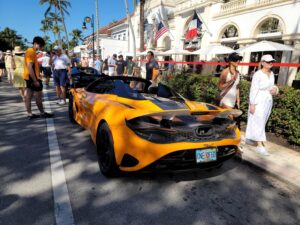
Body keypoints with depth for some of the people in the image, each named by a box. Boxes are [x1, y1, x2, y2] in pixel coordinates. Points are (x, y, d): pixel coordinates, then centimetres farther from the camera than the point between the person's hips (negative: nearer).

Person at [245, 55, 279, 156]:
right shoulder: (258, 74, -15)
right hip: (259, 101, -8)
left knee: (261, 122, 14)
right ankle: (260, 145, 1)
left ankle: (250, 138, 30)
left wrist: (275, 89, -4)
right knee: (258, 122, -4)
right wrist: (252, 104, -18)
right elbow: (253, 90, -16)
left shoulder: (272, 74, 7)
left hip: (268, 101, 8)